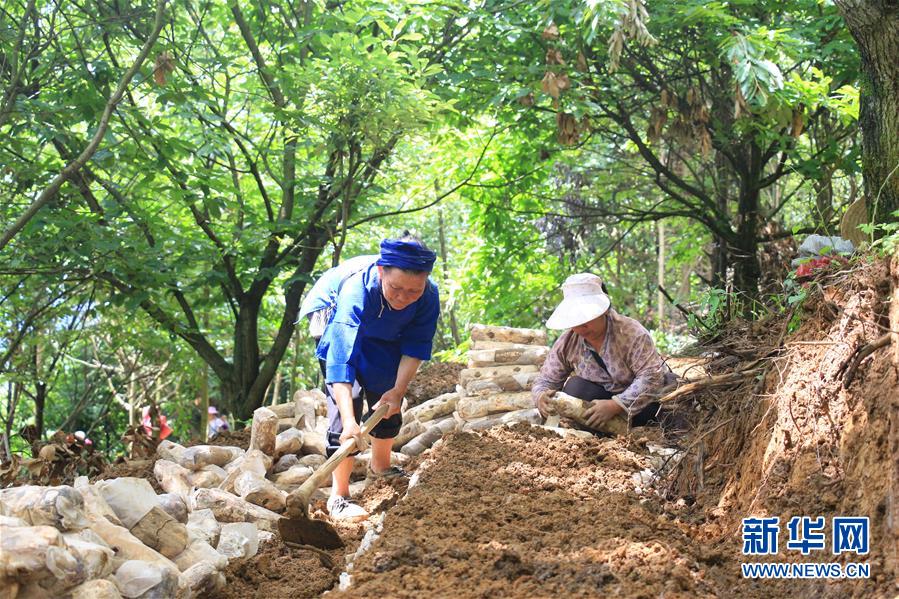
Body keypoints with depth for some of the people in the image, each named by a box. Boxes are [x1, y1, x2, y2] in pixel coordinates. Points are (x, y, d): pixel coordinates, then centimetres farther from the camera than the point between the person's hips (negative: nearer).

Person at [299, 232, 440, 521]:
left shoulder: (428, 296, -32)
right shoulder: (356, 290, -45)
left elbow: (416, 347, -18)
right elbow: (341, 358, -51)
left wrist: (398, 390, -30)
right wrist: (349, 421, -59)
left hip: (383, 335, 5)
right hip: (333, 318, -5)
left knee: (387, 401, 12)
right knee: (346, 401, -20)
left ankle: (380, 466, 41)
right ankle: (338, 497, -17)